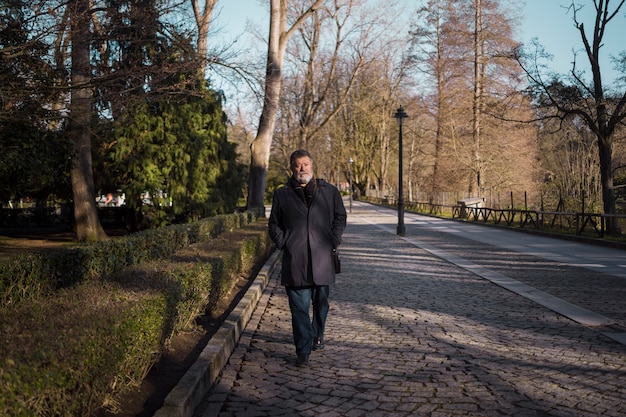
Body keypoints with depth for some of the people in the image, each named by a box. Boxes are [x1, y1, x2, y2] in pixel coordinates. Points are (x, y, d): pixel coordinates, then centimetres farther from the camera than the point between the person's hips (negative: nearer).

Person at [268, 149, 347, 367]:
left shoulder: (329, 191, 9)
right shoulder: (282, 194, 8)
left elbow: (340, 217, 16)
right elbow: (274, 224, 13)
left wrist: (333, 241, 4)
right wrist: (283, 243, -1)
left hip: (322, 258, 2)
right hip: (294, 261, -1)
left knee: (321, 302, 14)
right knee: (299, 308, -4)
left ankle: (317, 336, 39)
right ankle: (303, 351, 2)